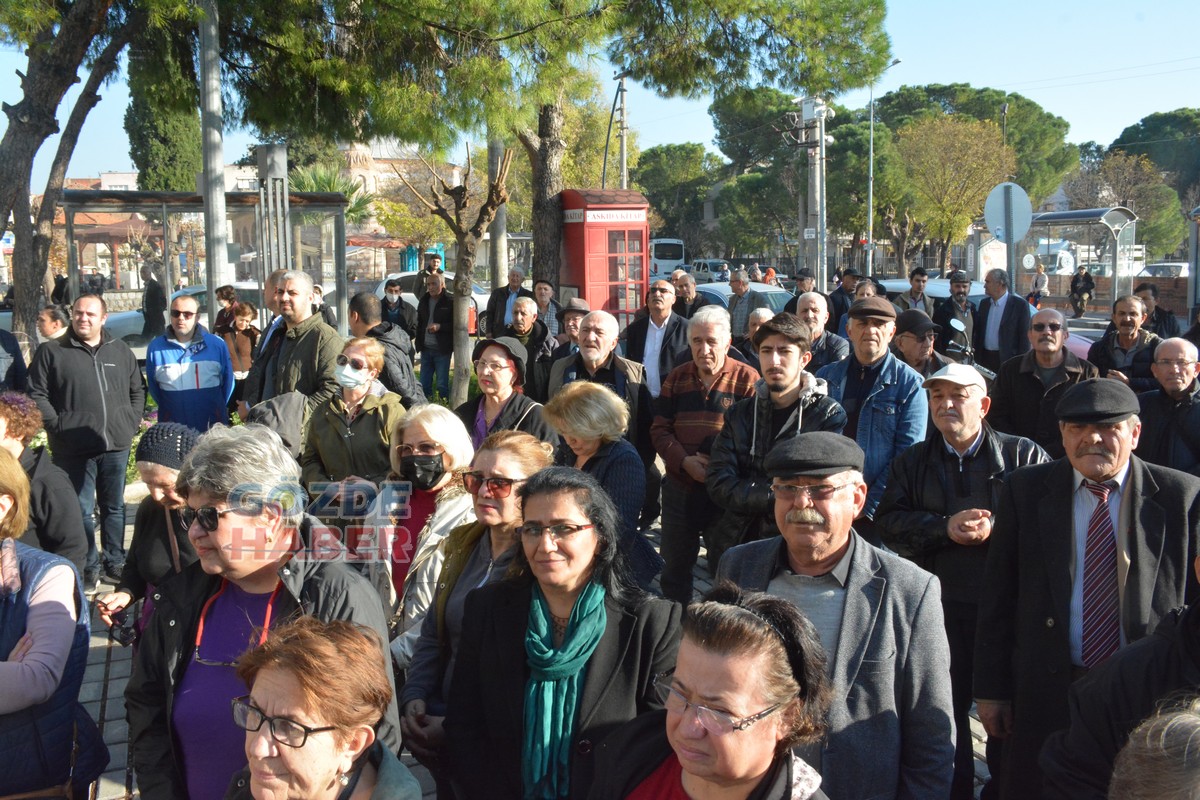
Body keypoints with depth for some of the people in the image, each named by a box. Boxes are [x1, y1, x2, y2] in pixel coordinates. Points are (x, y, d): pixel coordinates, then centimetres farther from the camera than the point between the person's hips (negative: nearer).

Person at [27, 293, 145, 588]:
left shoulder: (121, 351, 9)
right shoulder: (51, 352, -1)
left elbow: (138, 390, 16)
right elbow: (36, 395, -3)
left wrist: (132, 421, 5)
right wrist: (58, 426, -9)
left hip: (116, 445, 3)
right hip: (73, 448, -3)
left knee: (114, 507, 12)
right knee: (81, 511, 2)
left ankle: (115, 563, 23)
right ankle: (87, 567, 12)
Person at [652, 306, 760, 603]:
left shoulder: (747, 378, -5)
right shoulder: (677, 377, 7)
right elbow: (660, 429, 5)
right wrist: (685, 461, -12)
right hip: (680, 487, 4)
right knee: (673, 566, 15)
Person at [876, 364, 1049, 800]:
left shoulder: (1024, 455, 4)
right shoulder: (911, 462, 12)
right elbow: (889, 521, 0)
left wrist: (997, 530, -18)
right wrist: (944, 527, -14)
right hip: (938, 604, 2)